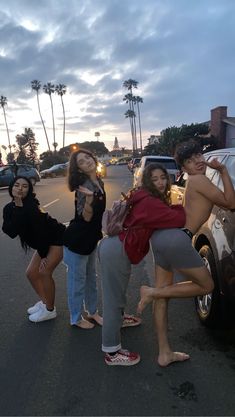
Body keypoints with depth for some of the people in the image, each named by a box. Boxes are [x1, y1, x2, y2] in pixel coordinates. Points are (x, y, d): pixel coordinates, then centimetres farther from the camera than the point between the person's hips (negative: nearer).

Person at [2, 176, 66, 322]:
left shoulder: (31, 206, -27)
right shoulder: (9, 208, -5)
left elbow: (40, 230, -24)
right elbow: (11, 232, -18)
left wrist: (43, 255, -16)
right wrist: (18, 209, -28)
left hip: (58, 238, -8)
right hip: (44, 242, 8)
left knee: (45, 272, -14)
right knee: (31, 273, 9)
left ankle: (50, 310, 7)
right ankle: (44, 302, 30)